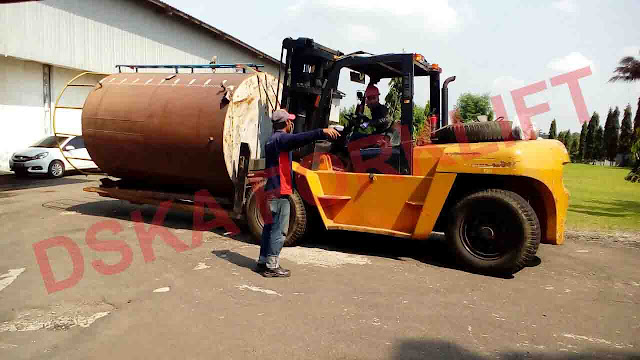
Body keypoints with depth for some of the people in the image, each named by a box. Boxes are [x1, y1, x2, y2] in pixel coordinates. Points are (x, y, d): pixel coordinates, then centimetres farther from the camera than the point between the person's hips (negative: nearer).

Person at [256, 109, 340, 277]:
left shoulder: (272, 140, 20)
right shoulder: (281, 138, -12)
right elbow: (298, 138, -31)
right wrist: (322, 132, -40)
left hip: (271, 190, 10)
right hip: (280, 191, -10)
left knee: (270, 227, 14)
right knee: (278, 230, -6)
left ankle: (263, 261, 21)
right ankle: (272, 266, -2)